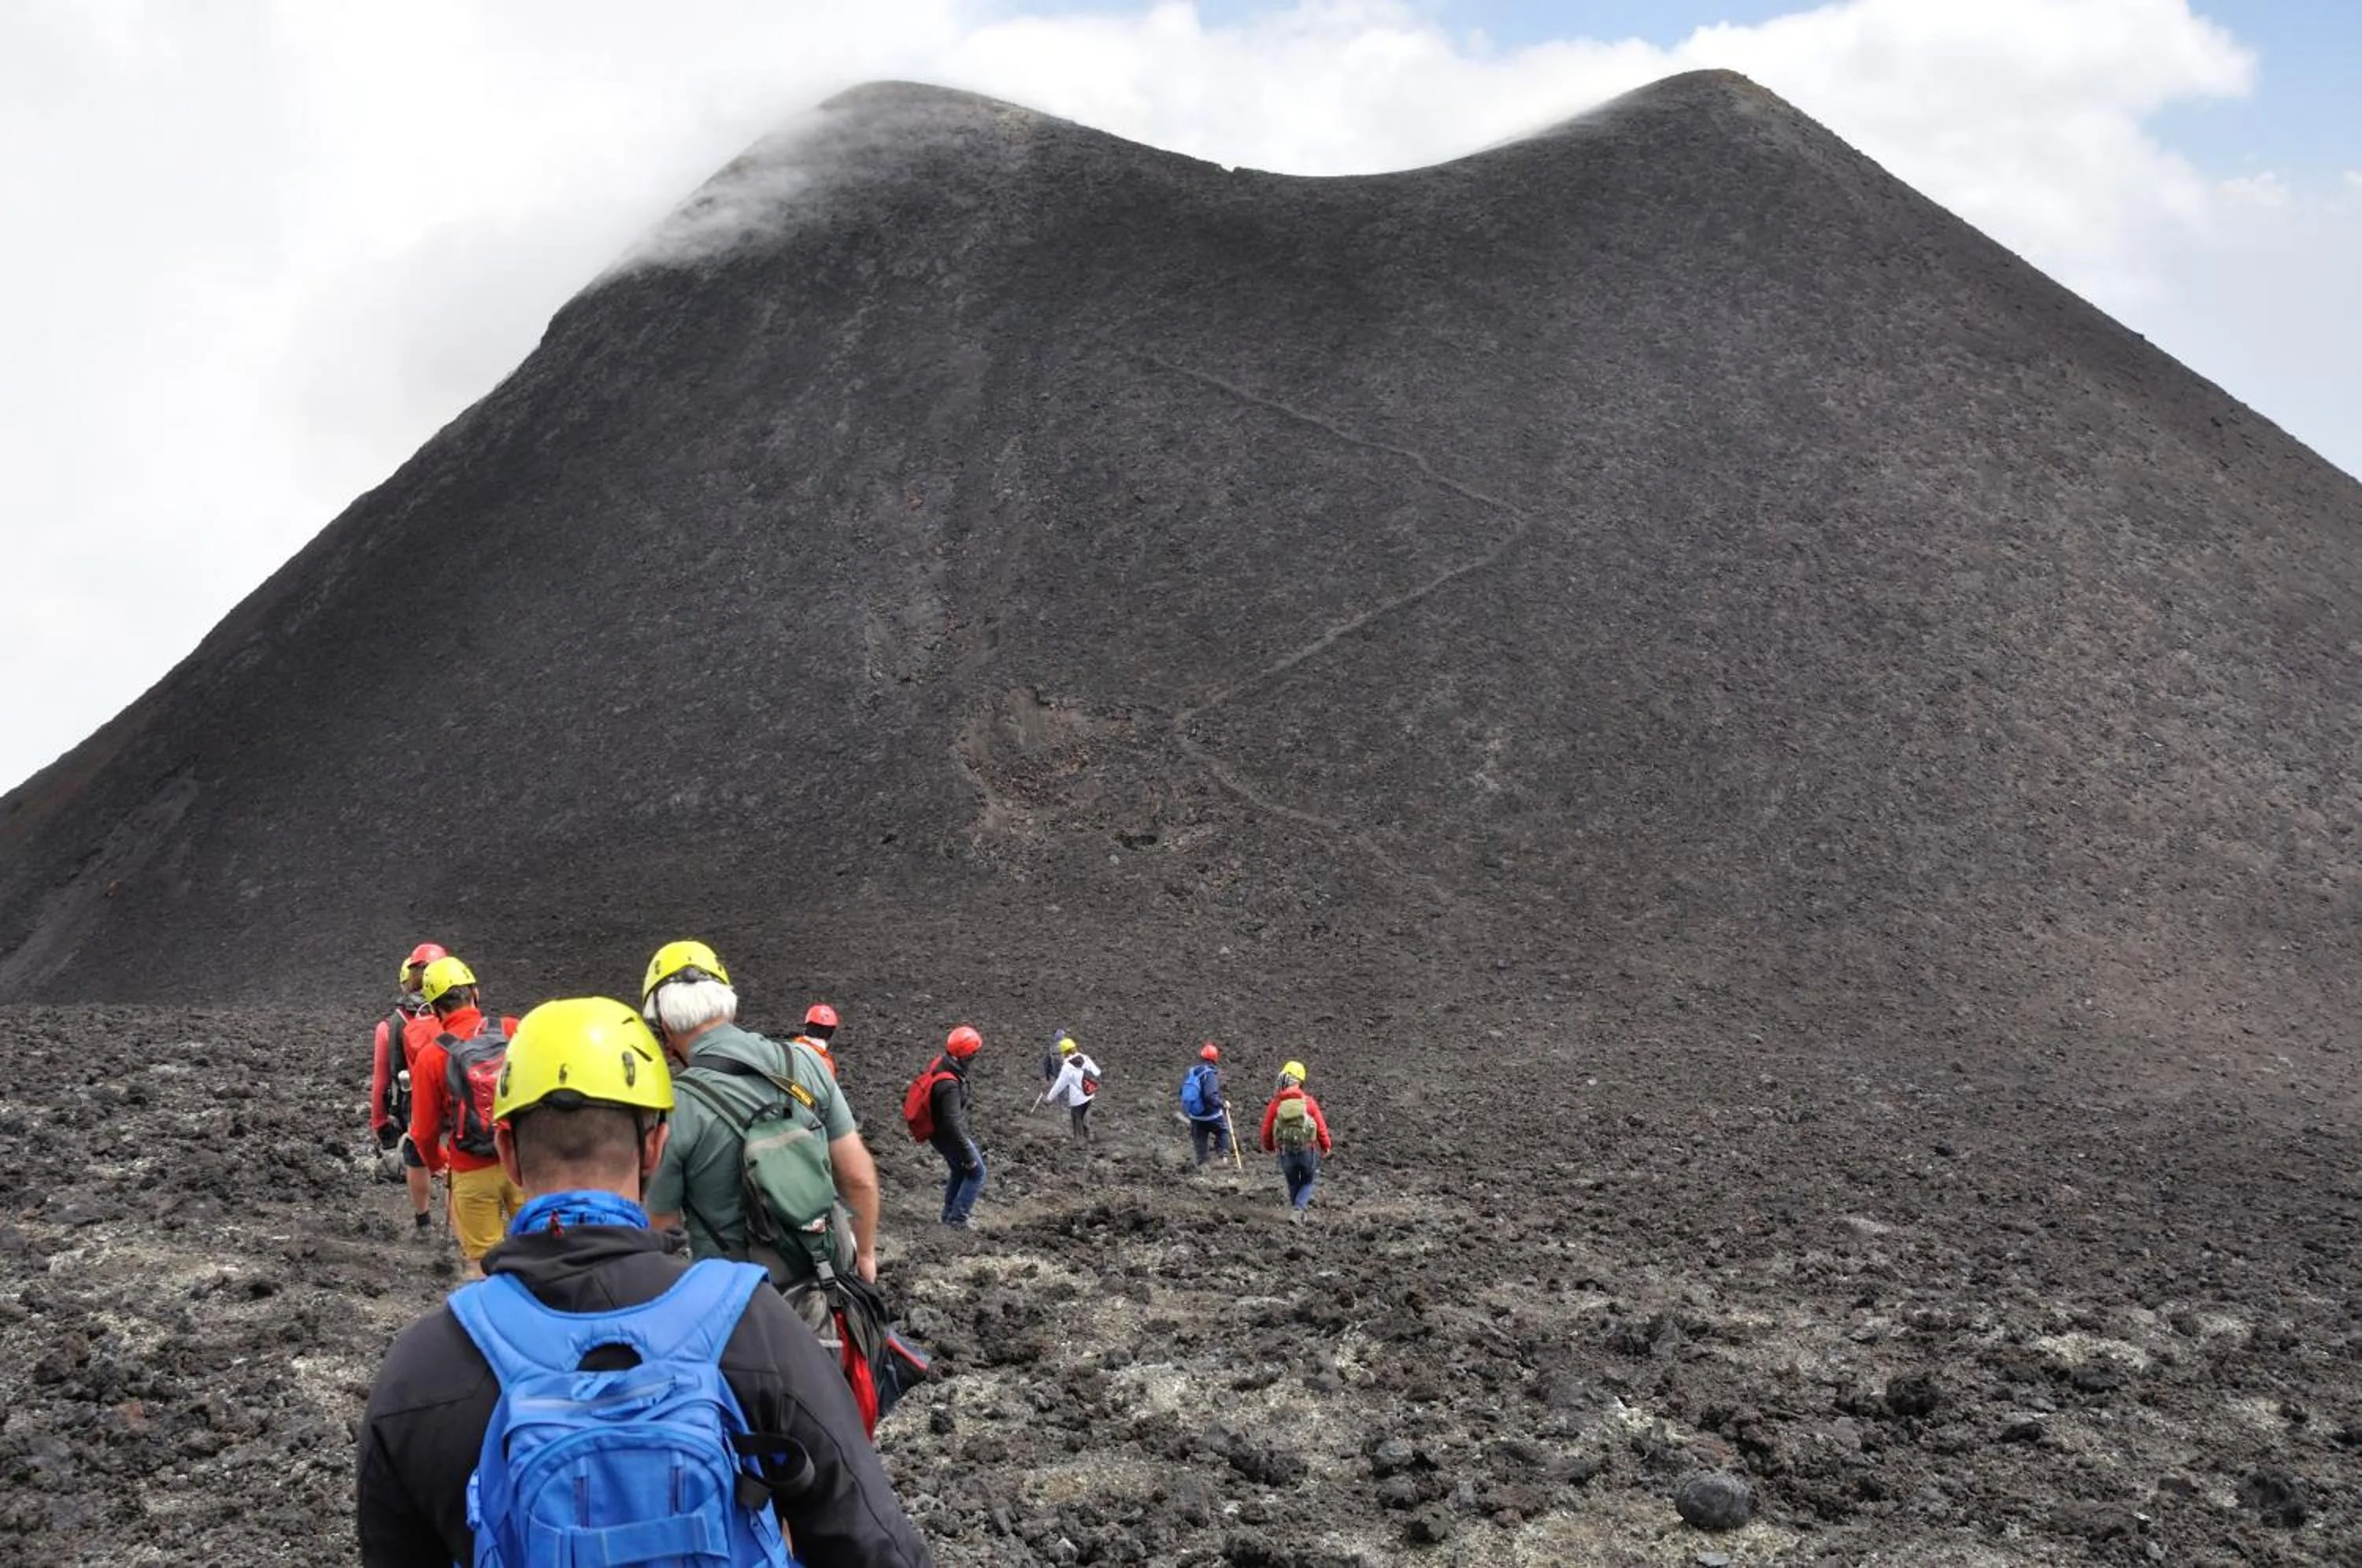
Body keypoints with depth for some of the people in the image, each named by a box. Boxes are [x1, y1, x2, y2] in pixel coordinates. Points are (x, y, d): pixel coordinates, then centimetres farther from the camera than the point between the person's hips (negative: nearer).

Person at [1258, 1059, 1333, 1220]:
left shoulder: (1276, 1103, -7)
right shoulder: (1309, 1101, -9)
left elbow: (1267, 1128, 0)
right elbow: (1321, 1126, -4)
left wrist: (1268, 1147, 21)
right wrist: (1325, 1146, 15)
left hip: (1286, 1151, 1)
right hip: (1308, 1150, -1)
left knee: (1293, 1183, 23)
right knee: (1307, 1182, 14)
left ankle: (1296, 1210, 29)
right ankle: (1298, 1210, -7)